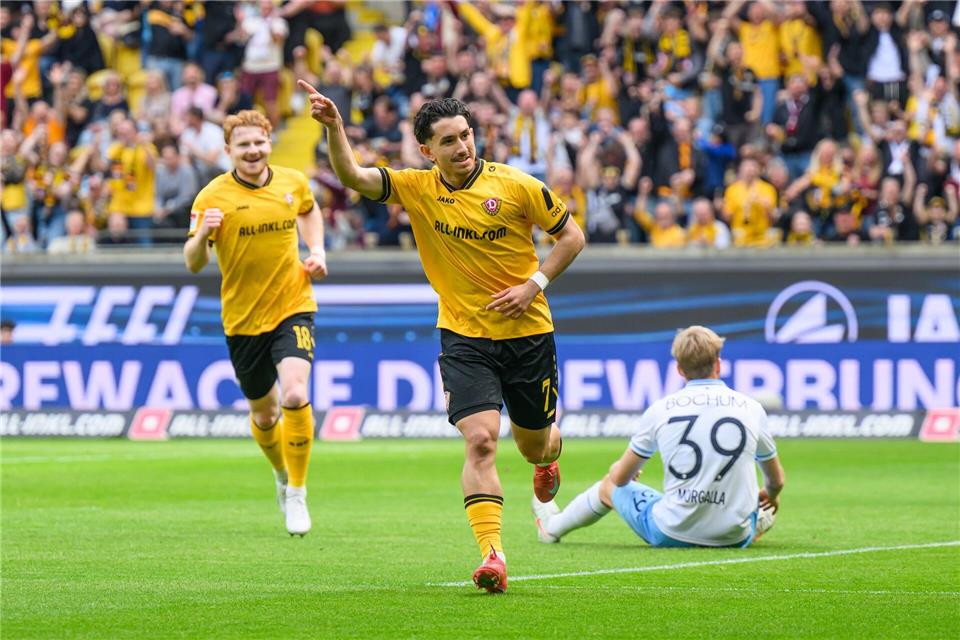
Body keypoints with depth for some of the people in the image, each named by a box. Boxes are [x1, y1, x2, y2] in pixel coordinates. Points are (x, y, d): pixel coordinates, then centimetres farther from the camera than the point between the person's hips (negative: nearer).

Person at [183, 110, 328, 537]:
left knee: (295, 394, -22)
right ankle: (282, 473, 45)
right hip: (243, 318, 0)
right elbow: (193, 264, -14)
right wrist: (201, 234, -34)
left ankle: (297, 493, -7)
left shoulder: (293, 183, 0)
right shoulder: (213, 197, -10)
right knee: (263, 412, 12)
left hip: (293, 307, 0)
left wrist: (317, 251, 8)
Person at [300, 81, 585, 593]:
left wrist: (533, 285, -11)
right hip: (463, 336, 0)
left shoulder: (516, 186, -9)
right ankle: (492, 555, -22)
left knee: (533, 445, 15)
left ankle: (551, 448, 55)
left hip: (527, 333, 0)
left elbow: (571, 235, 1)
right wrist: (334, 127, -32)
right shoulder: (416, 188, -4)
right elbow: (352, 176, -15)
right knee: (480, 440, -19)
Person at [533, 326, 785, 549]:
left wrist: (617, 469, 32)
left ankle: (553, 526, 53)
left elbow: (620, 477, 6)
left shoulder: (660, 410, -4)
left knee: (611, 485, 29)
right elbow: (776, 481, 12)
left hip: (672, 534, 0)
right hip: (735, 538, 0)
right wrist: (770, 497, 38)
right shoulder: (751, 408, -1)